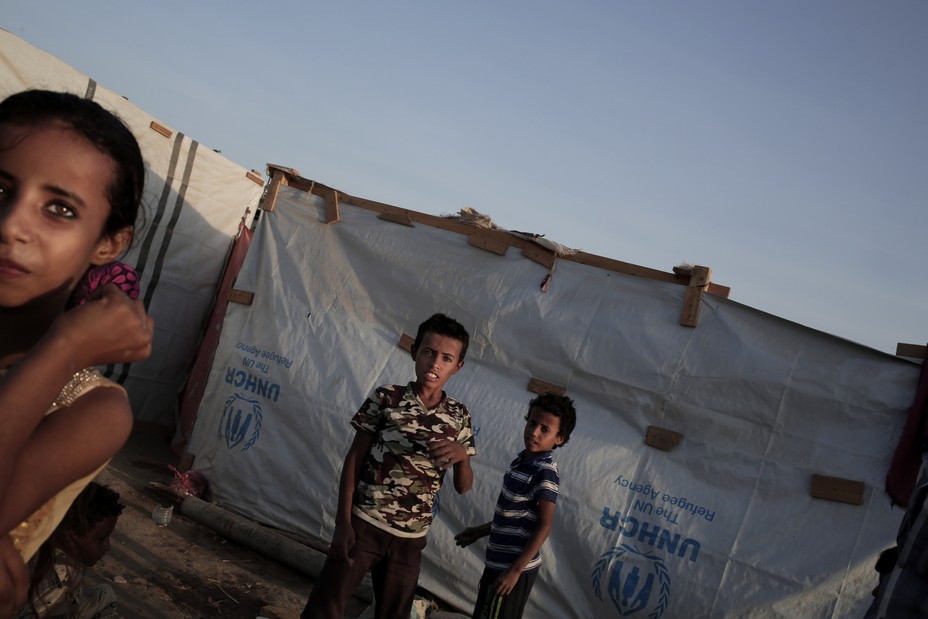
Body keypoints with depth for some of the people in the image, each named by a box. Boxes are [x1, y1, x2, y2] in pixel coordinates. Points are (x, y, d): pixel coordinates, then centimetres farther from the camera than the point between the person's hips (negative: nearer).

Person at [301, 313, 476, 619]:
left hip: (410, 538, 2)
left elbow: (463, 486, 5)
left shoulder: (459, 416, 2)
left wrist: (462, 454, -17)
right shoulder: (385, 397, -4)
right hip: (364, 524, -2)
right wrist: (343, 522, -8)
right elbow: (354, 458, -2)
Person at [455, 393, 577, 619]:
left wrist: (515, 570, -21)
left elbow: (544, 525, -21)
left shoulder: (545, 473, -20)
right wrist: (480, 531, 18)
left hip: (514, 566, -8)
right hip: (500, 561, 9)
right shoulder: (523, 460, 6)